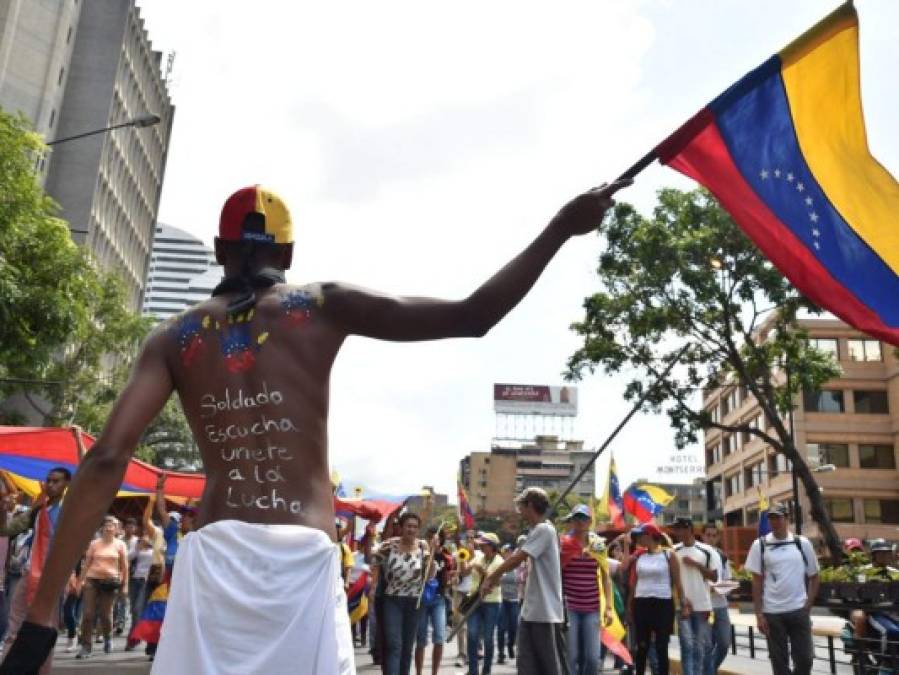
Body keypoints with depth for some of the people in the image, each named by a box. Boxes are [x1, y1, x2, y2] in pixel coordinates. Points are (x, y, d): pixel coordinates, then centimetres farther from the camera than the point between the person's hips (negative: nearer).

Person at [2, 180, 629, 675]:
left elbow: (107, 461, 0)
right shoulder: (323, 306, 5)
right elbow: (470, 317, 2)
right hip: (302, 554, -2)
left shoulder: (175, 336, 11)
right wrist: (561, 228, 11)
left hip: (211, 552, 2)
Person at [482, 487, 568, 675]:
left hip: (546, 613, -10)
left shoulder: (544, 530, -16)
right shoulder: (538, 531, 15)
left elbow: (516, 558, -18)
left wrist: (490, 577, -9)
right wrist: (496, 576, 14)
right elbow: (519, 560, 19)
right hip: (530, 611, 10)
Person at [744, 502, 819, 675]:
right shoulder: (760, 545, -1)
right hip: (772, 612, -1)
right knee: (779, 661, 6)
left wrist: (808, 606, 1)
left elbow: (813, 577, 9)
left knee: (805, 658, 4)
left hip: (799, 610, 1)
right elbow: (757, 582, 0)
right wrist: (759, 614, -4)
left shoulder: (802, 543, 2)